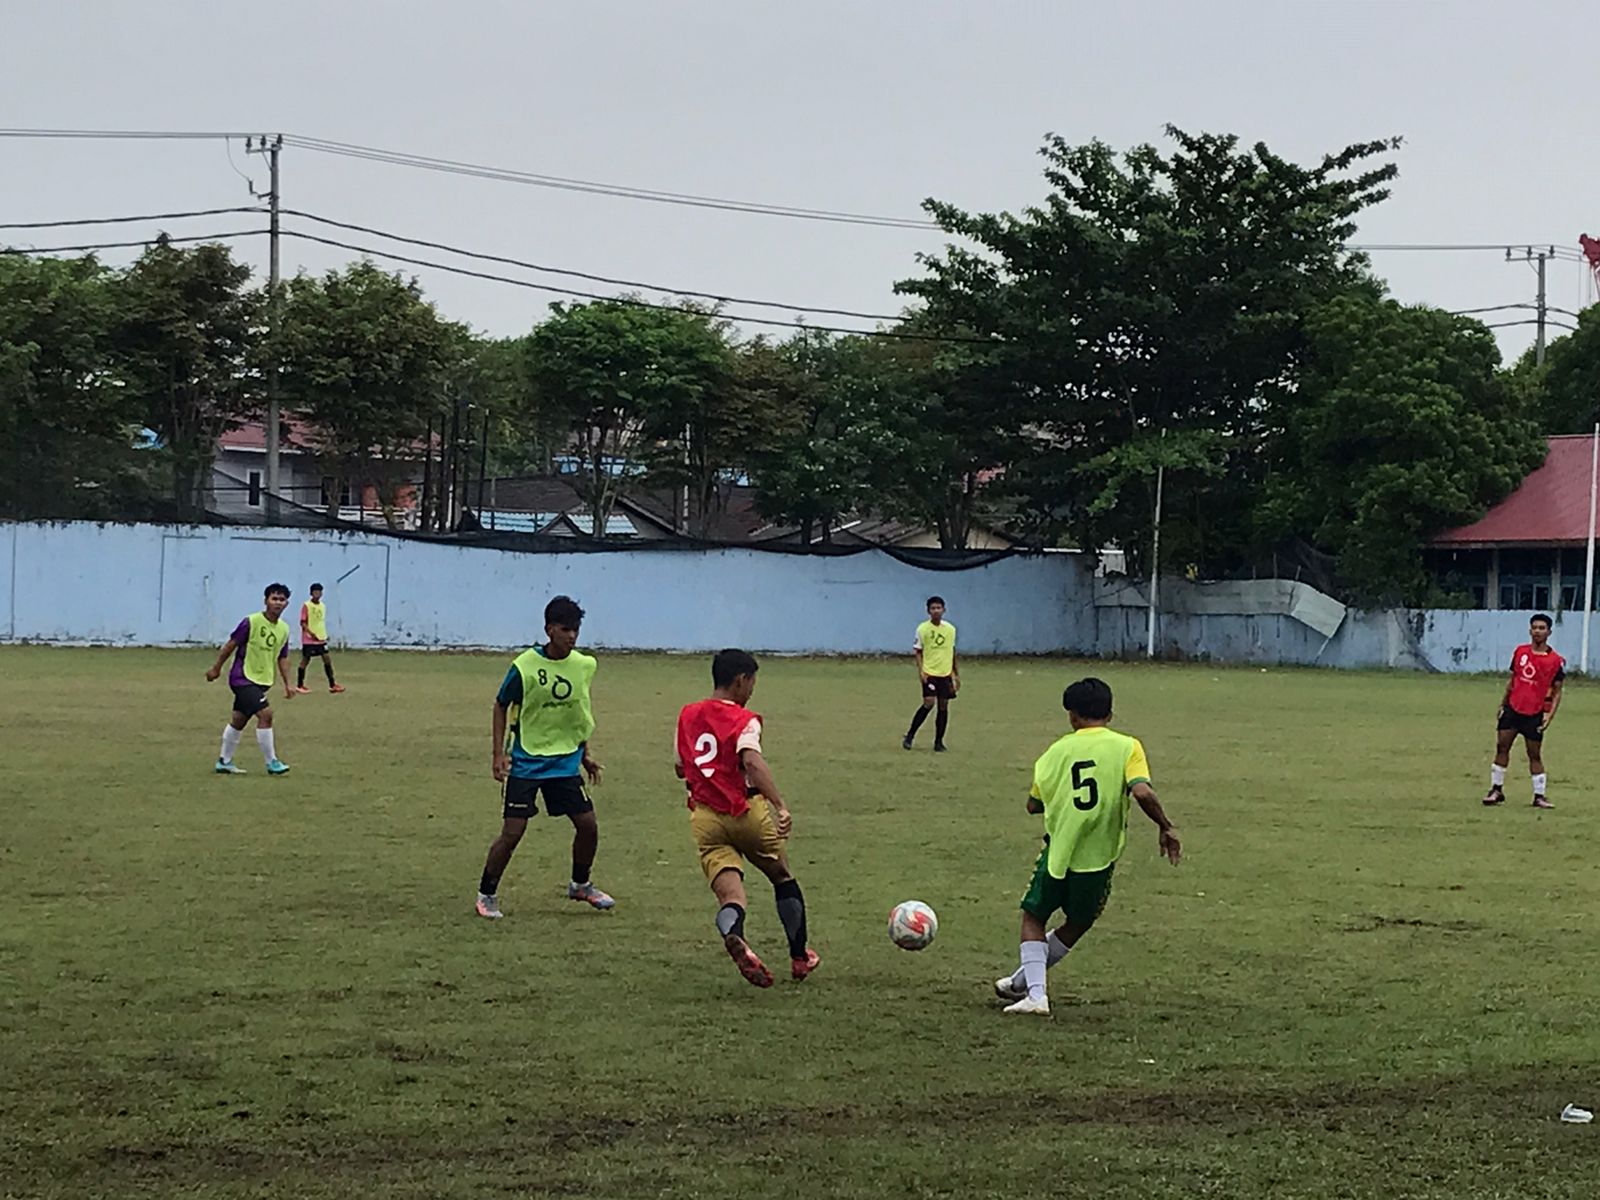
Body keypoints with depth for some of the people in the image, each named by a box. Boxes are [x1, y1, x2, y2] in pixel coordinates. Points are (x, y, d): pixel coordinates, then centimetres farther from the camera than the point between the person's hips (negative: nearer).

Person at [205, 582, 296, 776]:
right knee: (265, 714, -18)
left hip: (262, 681, 7)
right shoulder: (251, 622, -17)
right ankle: (272, 763, -11)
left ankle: (224, 762, 28)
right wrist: (216, 669, -5)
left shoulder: (284, 629, 3)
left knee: (239, 720, 17)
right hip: (243, 678, -7)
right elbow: (230, 645, -9)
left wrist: (287, 684, 3)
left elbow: (282, 658, 11)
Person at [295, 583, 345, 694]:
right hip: (308, 639, -6)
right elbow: (302, 623, -12)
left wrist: (325, 635, 15)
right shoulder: (306, 606, -9)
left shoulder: (323, 606, 10)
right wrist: (311, 633, -23)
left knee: (327, 659, 0)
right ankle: (299, 685, 13)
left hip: (321, 639, 6)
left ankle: (332, 685, 3)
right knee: (305, 660, 2)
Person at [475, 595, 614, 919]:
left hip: (566, 760, 4)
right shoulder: (524, 667, -16)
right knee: (512, 832, -8)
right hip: (525, 761, -4)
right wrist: (499, 754, -10)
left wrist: (584, 753, 17)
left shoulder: (584, 665, -2)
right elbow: (501, 706, -4)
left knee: (588, 825, 3)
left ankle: (580, 885, 28)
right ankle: (486, 894, 9)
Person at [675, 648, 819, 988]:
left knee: (730, 895, -8)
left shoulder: (688, 715, 12)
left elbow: (681, 768, 22)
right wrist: (781, 807, -33)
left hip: (704, 817, 4)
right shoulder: (744, 720, -7)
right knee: (783, 879, 21)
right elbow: (752, 761, -26)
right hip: (747, 813, -4)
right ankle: (800, 957, 30)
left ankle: (732, 933, -43)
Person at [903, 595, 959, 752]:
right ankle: (910, 736, -2)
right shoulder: (922, 629, -4)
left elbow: (952, 652, 14)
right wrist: (920, 670, -13)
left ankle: (939, 742, 11)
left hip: (946, 674, 4)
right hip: (929, 673, -4)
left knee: (943, 706, 3)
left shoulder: (950, 629, 6)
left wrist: (957, 674, 14)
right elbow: (918, 651, 0)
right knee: (929, 703, -15)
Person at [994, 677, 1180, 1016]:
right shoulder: (1127, 747, -3)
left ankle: (1035, 993, 1)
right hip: (1098, 858, 0)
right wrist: (1165, 828, -7)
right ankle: (1023, 982, 30)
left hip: (1057, 853, 0)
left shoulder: (1058, 750, 4)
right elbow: (1142, 792, -18)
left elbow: (1034, 804, 11)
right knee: (1077, 925, 22)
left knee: (1033, 918, 17)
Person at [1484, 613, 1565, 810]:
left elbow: (1557, 692, -1)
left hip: (1535, 714, -3)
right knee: (1502, 746, 0)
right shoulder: (1520, 651, 6)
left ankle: (1539, 795, 10)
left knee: (1535, 754, 1)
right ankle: (1496, 790, 9)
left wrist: (1550, 716, -11)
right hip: (1512, 708, 3)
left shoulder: (1556, 661, -4)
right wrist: (1503, 703, 15)